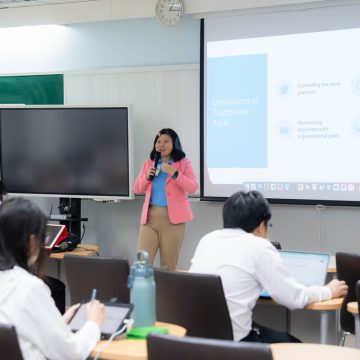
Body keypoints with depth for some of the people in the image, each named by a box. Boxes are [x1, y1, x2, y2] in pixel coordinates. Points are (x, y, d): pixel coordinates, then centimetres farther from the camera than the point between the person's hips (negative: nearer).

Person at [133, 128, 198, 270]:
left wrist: (174, 173, -19)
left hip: (172, 218, -3)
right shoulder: (148, 164, 15)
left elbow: (193, 187, -10)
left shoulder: (183, 163, 3)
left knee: (168, 264, 2)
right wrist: (147, 177, -4)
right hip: (150, 216, 3)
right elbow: (137, 189, 15)